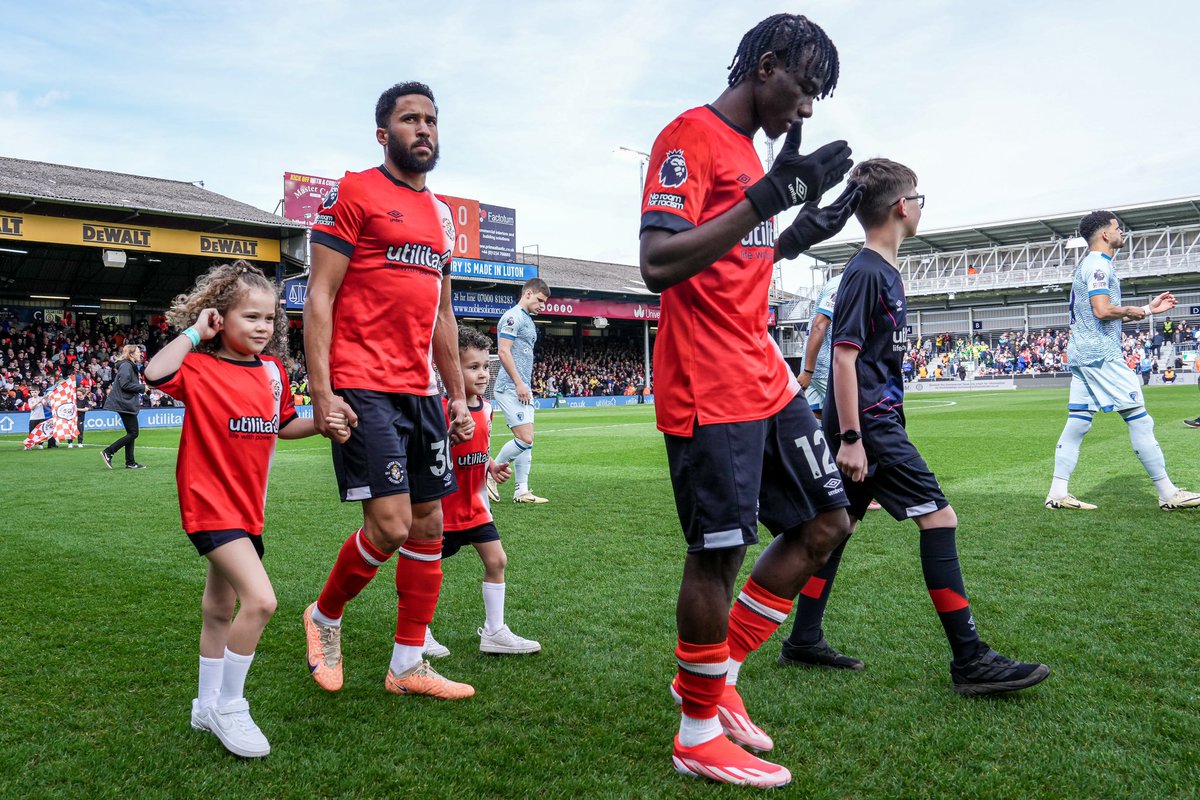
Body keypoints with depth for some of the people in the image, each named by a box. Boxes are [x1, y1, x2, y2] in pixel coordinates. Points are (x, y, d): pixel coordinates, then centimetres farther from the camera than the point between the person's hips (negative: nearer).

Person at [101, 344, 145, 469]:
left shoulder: (131, 366, 18)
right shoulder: (126, 365, -13)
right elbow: (125, 384, -22)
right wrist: (142, 387, -13)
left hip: (128, 403, 11)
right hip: (125, 404, -11)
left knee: (131, 433, 11)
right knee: (133, 433, -9)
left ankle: (130, 462, 13)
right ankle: (108, 452, -7)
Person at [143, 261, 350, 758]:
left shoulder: (272, 370, 5)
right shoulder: (201, 369, -12)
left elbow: (283, 424, 17)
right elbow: (156, 374, -32)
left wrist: (322, 423, -1)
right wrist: (194, 331, -21)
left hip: (247, 506, 7)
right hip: (211, 504, -7)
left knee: (220, 609, 20)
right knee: (260, 600, -20)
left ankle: (208, 707, 36)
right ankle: (228, 706, 0)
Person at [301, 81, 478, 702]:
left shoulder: (441, 214, 19)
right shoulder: (353, 193, -2)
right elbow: (319, 296, -8)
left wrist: (458, 395, 18)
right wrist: (322, 393, -15)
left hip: (420, 393, 8)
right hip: (363, 389, -7)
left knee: (428, 525, 8)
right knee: (390, 526, -13)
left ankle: (408, 665, 20)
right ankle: (324, 616, 17)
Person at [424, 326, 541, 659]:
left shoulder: (486, 408, 3)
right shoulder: (440, 409, -21)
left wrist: (493, 467, 1)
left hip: (474, 504, 7)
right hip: (443, 505, -7)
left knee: (497, 560, 5)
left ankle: (494, 632, 16)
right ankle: (418, 632, 25)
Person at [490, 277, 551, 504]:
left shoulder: (528, 320, 20)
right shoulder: (513, 317, -9)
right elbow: (503, 351, -17)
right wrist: (519, 383, -20)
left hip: (522, 389, 10)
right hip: (510, 388, -10)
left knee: (527, 440, 7)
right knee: (525, 439, -13)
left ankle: (521, 491, 10)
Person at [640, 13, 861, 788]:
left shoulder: (750, 151, 19)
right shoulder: (690, 137, -10)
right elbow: (659, 263, -23)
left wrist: (798, 236, 14)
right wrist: (767, 196, -25)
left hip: (767, 380, 10)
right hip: (710, 393, -10)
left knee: (826, 522, 12)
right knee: (719, 552, -3)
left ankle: (717, 674, 24)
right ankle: (699, 733, 17)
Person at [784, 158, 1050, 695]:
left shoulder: (883, 271, 16)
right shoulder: (866, 273, -14)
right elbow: (844, 355, -19)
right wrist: (851, 437, -22)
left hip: (873, 422, 10)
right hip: (868, 424, -10)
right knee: (938, 517, -8)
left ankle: (803, 642, 20)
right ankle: (970, 661, -3)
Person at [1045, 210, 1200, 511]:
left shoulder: (1091, 264, 22)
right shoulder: (1098, 263, -9)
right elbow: (1103, 310, -22)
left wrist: (1149, 309, 23)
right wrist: (1133, 310, -4)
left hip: (1081, 353, 10)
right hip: (1101, 354, -10)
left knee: (1077, 423, 5)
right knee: (1139, 419, -4)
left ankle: (1058, 493, 3)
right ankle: (1168, 494, 1)